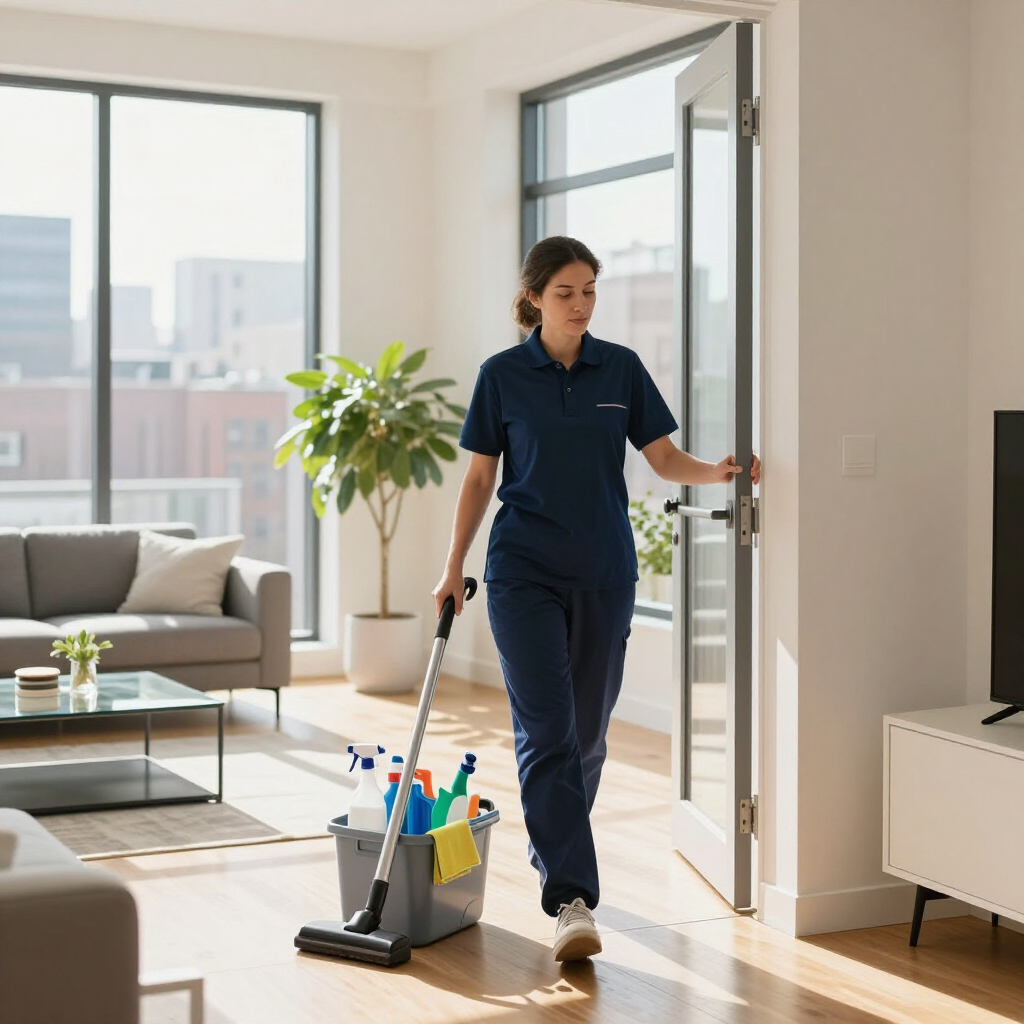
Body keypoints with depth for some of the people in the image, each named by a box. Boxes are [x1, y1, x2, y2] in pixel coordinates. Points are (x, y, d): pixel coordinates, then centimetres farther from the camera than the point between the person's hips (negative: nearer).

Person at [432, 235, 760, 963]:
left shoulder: (621, 368, 4)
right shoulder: (503, 375, -1)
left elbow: (664, 458, 4)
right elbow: (480, 478, 4)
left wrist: (717, 472, -15)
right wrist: (455, 566, 3)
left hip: (604, 572, 3)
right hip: (524, 570, -3)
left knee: (588, 728, 10)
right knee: (547, 729, -11)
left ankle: (551, 849, 33)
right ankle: (572, 899, -14)